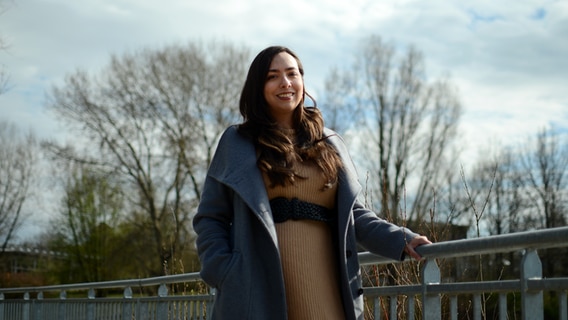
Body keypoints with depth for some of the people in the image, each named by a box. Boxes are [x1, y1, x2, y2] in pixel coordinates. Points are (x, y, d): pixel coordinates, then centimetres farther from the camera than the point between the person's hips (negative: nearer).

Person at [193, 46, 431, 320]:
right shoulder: (237, 142, 7)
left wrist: (400, 240, 1)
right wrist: (225, 274, -9)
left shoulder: (330, 145, 17)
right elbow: (210, 219, 6)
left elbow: (351, 213, 16)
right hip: (258, 293, -3)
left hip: (323, 290, 3)